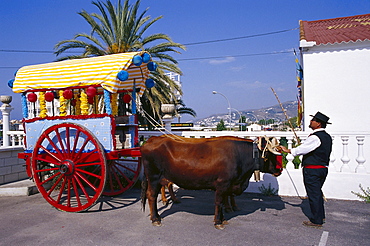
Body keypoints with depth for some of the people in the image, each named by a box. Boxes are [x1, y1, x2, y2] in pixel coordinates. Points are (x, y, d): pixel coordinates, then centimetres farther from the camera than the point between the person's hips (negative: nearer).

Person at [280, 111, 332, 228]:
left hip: (312, 169, -9)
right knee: (318, 193, 20)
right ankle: (321, 216, 31)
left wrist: (288, 150, -5)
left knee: (313, 194, -1)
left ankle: (316, 221, 7)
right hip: (323, 168, 9)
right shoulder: (327, 137, 11)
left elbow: (302, 149, -17)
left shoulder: (315, 137, -19)